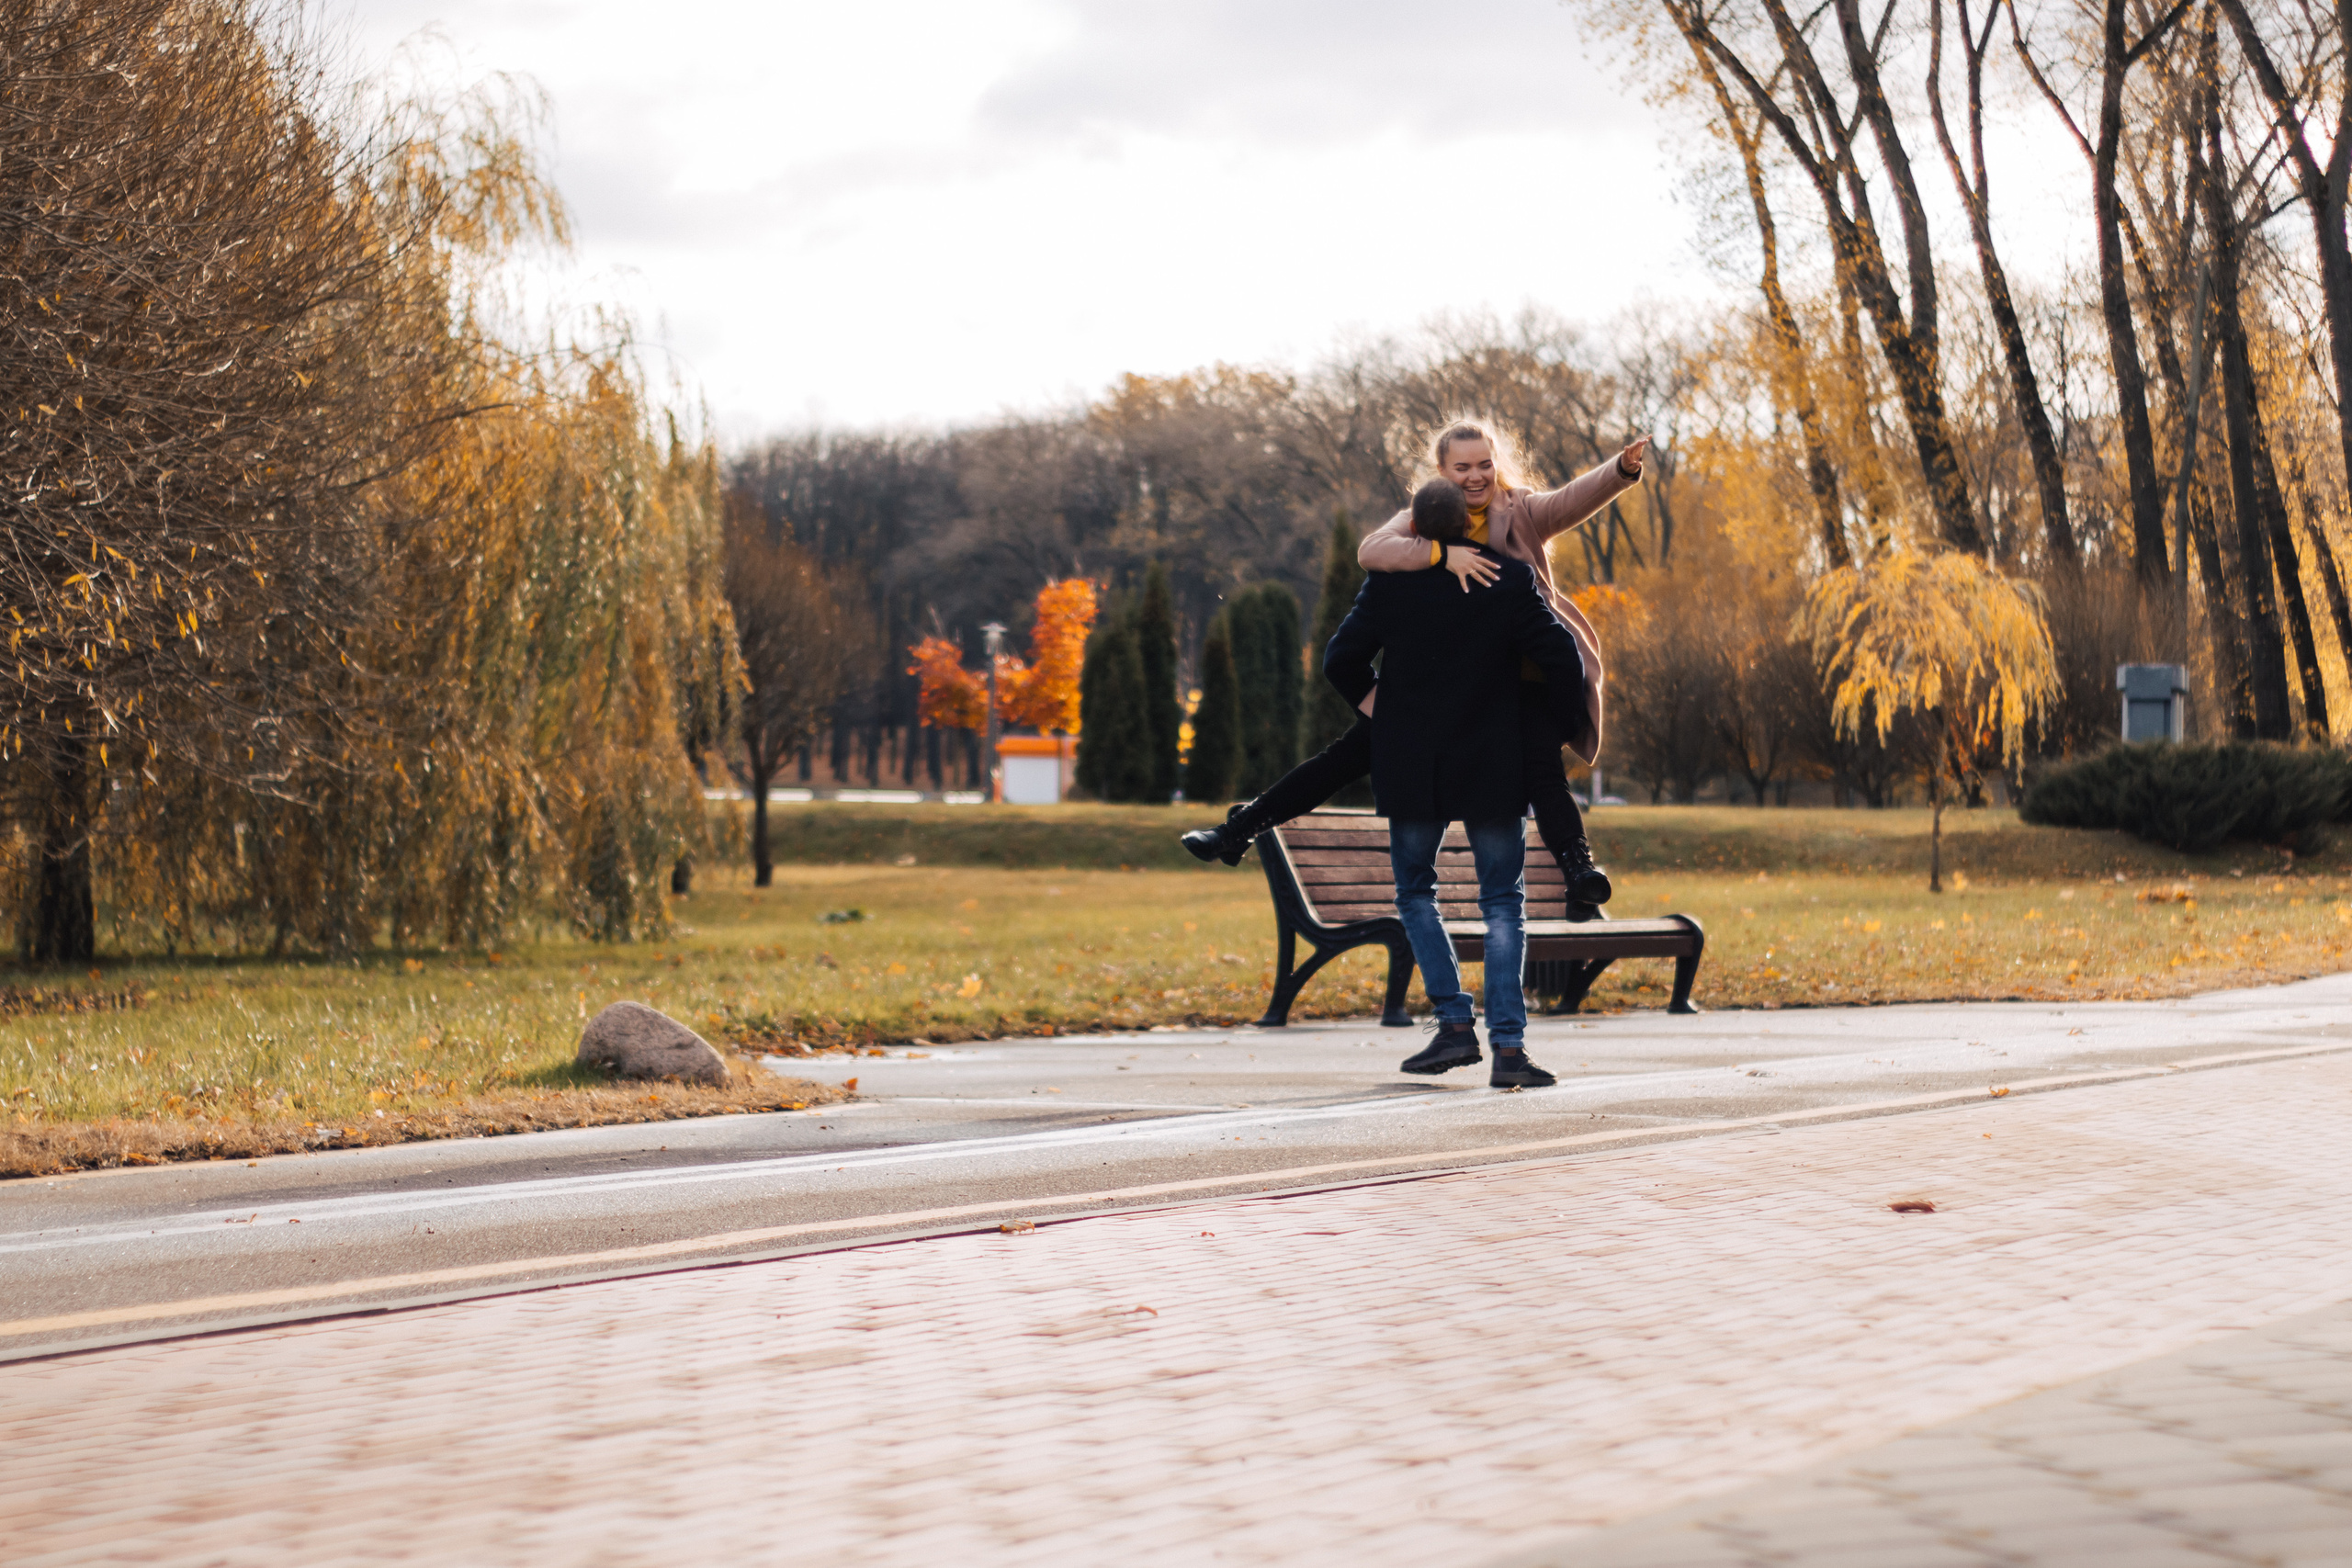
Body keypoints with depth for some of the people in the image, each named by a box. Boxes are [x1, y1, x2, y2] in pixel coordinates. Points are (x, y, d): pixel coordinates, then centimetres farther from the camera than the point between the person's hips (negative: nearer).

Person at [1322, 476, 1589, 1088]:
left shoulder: (1389, 584, -5)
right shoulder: (1511, 579, -6)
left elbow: (1340, 660, -1)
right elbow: (1561, 657, -8)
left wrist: (1372, 704, 19)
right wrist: (1563, 725, 8)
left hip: (1412, 769, 0)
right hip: (1493, 770, 0)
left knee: (1415, 894, 17)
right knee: (1503, 906, 5)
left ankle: (1455, 1022, 4)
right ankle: (1508, 1047, -6)